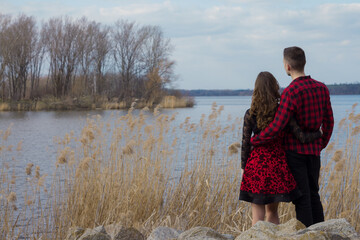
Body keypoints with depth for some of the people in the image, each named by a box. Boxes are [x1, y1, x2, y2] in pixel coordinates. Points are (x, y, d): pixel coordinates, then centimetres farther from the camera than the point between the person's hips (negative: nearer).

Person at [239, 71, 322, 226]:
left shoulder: (250, 114, -6)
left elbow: (245, 143, -4)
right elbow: (302, 137, -8)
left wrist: (244, 168, 7)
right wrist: (319, 133, 12)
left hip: (256, 163, -1)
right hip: (277, 163, 2)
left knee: (258, 216, 3)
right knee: (272, 212, 17)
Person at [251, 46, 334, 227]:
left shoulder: (290, 93, -19)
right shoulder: (322, 89, 3)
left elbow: (276, 128, -21)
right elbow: (328, 121, 11)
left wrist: (252, 141, -8)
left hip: (295, 151, -6)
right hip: (313, 151, 6)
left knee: (301, 198, -1)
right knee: (313, 195, 16)